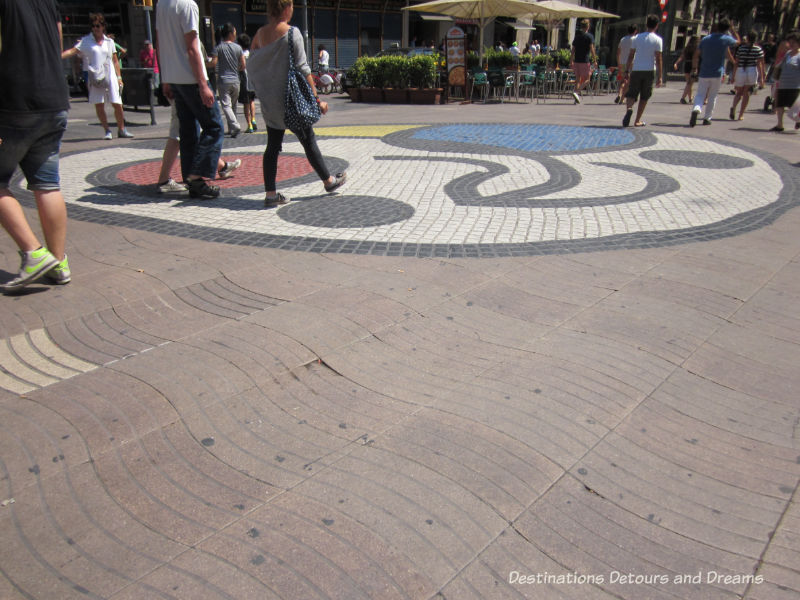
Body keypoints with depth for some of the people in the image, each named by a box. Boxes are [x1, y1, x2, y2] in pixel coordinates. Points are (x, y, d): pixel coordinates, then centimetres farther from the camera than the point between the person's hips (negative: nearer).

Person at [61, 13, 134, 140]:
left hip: (110, 76, 1)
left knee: (117, 104, -3)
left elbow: (115, 61, 16)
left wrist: (119, 77, 9)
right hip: (94, 77, -1)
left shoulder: (109, 41, 13)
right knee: (99, 105, -4)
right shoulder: (85, 41, 6)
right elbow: (73, 51, -3)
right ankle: (107, 131, 7)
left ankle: (121, 129, 12)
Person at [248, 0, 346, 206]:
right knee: (308, 140, 9)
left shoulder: (260, 34, 5)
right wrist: (316, 99, -9)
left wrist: (262, 91, 16)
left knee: (273, 145, 8)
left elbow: (252, 67, 7)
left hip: (268, 101, 5)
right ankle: (328, 180, 25)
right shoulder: (292, 33, -12)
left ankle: (270, 193, 5)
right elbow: (303, 69, -14)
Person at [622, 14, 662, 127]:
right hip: (649, 71, -1)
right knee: (644, 97, 10)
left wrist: (627, 71, 10)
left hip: (636, 70, 1)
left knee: (631, 94, 2)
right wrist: (659, 77, -3)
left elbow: (630, 56, 5)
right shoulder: (657, 40, -2)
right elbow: (658, 59, -6)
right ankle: (637, 121, 11)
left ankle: (629, 109, -31)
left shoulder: (637, 37, 6)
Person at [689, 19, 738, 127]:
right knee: (712, 96, 11)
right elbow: (737, 41, 19)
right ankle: (707, 118, 12)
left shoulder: (705, 39, 3)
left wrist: (694, 68, 16)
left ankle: (696, 109, -30)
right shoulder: (726, 39, -3)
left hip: (704, 73, 1)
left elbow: (695, 56, 4)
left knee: (700, 94, 1)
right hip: (717, 73, -1)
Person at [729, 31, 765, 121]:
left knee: (739, 92, 12)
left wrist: (733, 76, 5)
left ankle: (733, 107, -19)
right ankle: (741, 114, 6)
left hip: (740, 71, 0)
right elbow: (759, 64, -2)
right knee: (746, 92, 9)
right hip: (752, 71, 0)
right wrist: (761, 77, 2)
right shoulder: (758, 49, 0)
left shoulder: (740, 48, 1)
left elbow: (736, 62, 0)